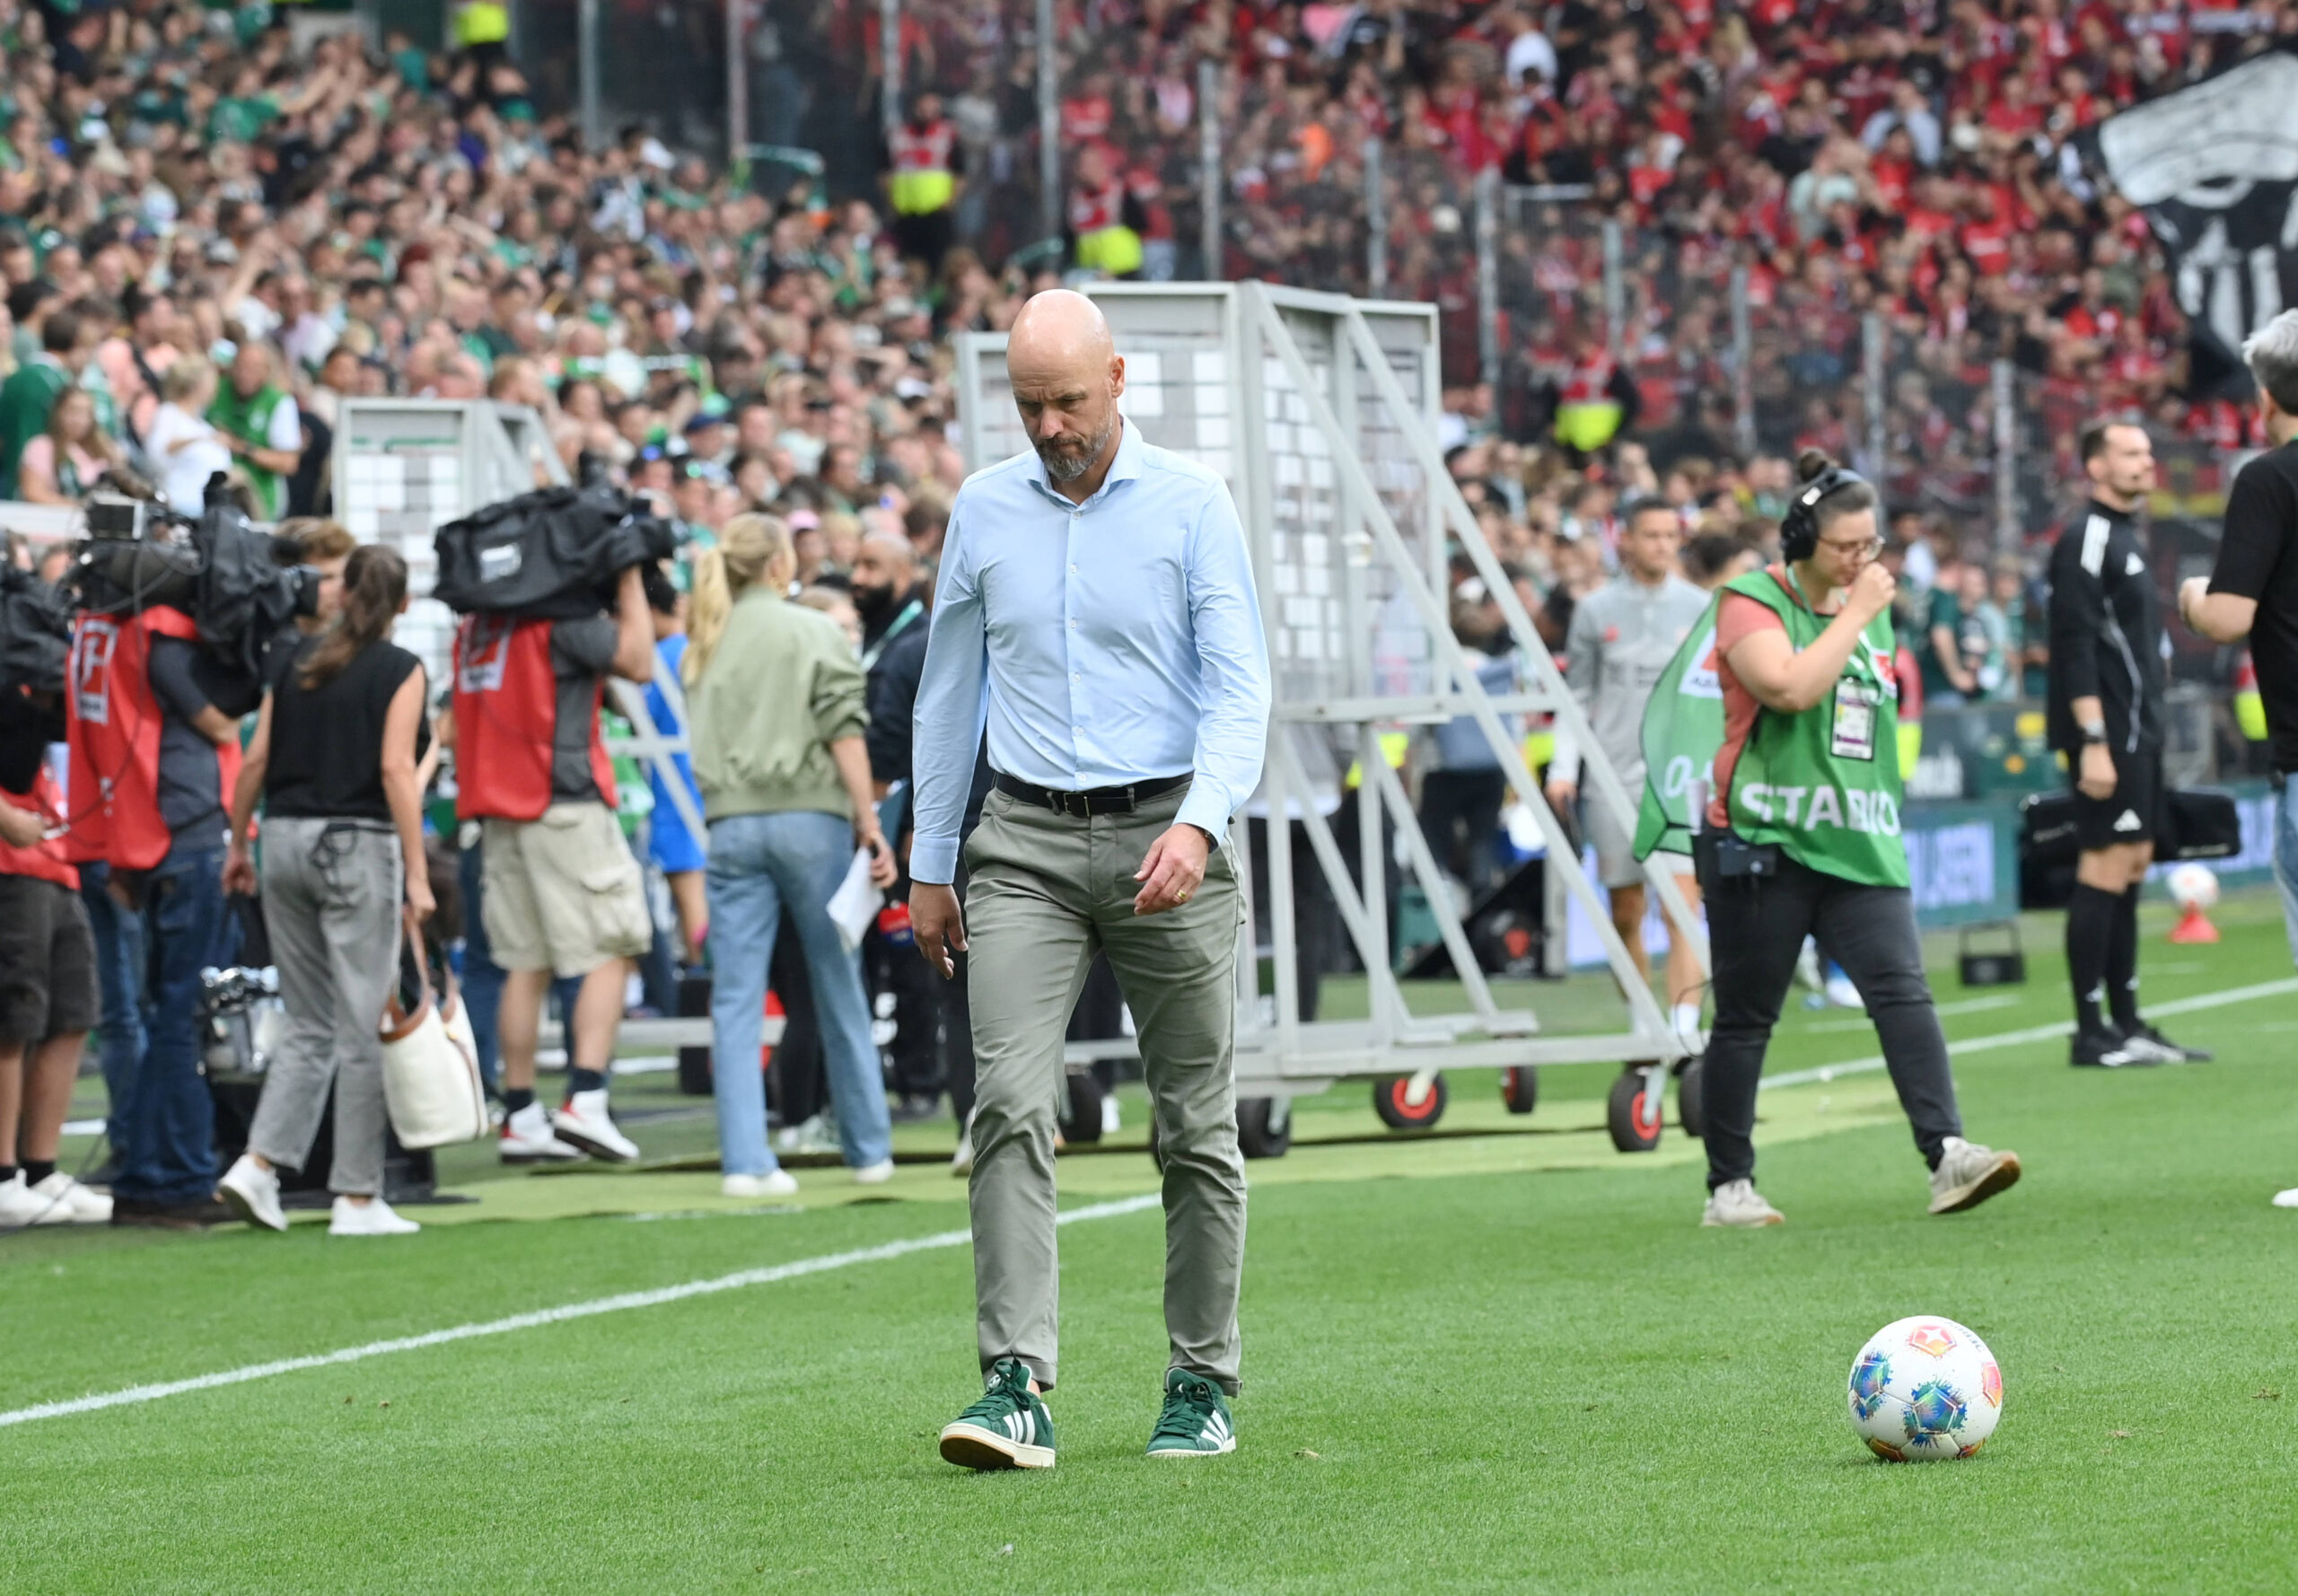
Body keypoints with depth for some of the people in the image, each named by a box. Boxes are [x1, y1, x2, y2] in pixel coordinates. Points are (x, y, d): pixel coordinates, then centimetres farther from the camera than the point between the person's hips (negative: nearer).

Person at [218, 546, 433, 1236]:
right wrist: (417, 873, -14)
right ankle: (357, 1198, 1)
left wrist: (238, 844, 18)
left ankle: (259, 1165, -1)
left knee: (309, 1025, 14)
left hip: (285, 840, 5)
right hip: (358, 843, -5)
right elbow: (396, 769, -13)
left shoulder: (295, 662, 10)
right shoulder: (399, 670, -4)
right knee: (363, 1029, 0)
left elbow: (255, 760, 8)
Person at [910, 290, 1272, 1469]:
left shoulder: (1192, 506, -2)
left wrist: (1199, 821, -23)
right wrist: (928, 865, 15)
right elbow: (948, 693, 16)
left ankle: (1201, 1387, 15)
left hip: (1164, 837, -2)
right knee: (1009, 1106, -14)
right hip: (1026, 842, 2)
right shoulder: (983, 510, 8)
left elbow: (1239, 687, -7)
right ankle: (1017, 1387, -19)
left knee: (1195, 1127, 4)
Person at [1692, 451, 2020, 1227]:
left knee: (1903, 989, -13)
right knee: (1745, 1018, 2)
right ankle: (1728, 1187, 12)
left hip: (1859, 844, 5)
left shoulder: (1871, 606, 15)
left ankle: (1946, 1154, -24)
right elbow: (1791, 686, -24)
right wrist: (1857, 614, -16)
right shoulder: (1752, 603, -6)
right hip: (1762, 843, -5)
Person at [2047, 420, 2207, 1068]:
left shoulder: (2124, 536, 19)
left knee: (2131, 868, 11)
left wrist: (2145, 733, 18)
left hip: (2138, 732, 10)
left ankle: (2126, 1024, 15)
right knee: (2105, 869, -10)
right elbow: (2075, 646, -18)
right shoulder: (2086, 539, -11)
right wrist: (2093, 741, -23)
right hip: (2107, 735, -10)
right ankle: (2091, 1033, -9)